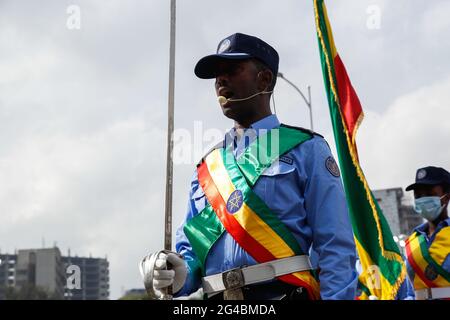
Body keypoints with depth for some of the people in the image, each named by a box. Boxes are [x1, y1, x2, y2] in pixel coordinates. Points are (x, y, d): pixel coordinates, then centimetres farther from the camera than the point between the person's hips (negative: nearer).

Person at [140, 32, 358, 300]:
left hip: (284, 292, -4)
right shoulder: (206, 168, 22)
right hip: (215, 297, 4)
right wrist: (180, 274, 1)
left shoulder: (305, 150, 8)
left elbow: (336, 250, 0)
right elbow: (190, 250, 23)